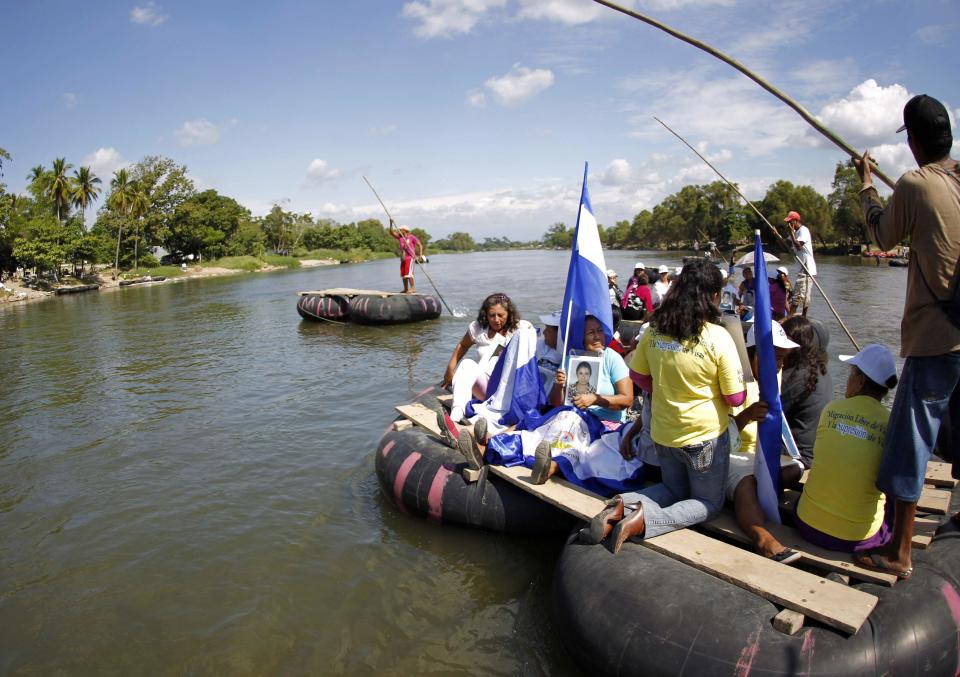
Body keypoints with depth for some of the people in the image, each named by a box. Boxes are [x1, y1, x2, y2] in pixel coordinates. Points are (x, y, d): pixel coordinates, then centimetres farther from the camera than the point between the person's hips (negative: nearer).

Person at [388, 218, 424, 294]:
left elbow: (420, 245, -3)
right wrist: (391, 224, -4)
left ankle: (413, 288, -15)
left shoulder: (412, 237, -4)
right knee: (403, 274, 8)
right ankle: (406, 289, 17)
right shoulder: (400, 237, 11)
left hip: (410, 257, -7)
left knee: (408, 273, -17)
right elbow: (392, 232, 8)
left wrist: (420, 255, -13)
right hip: (403, 258, 7)